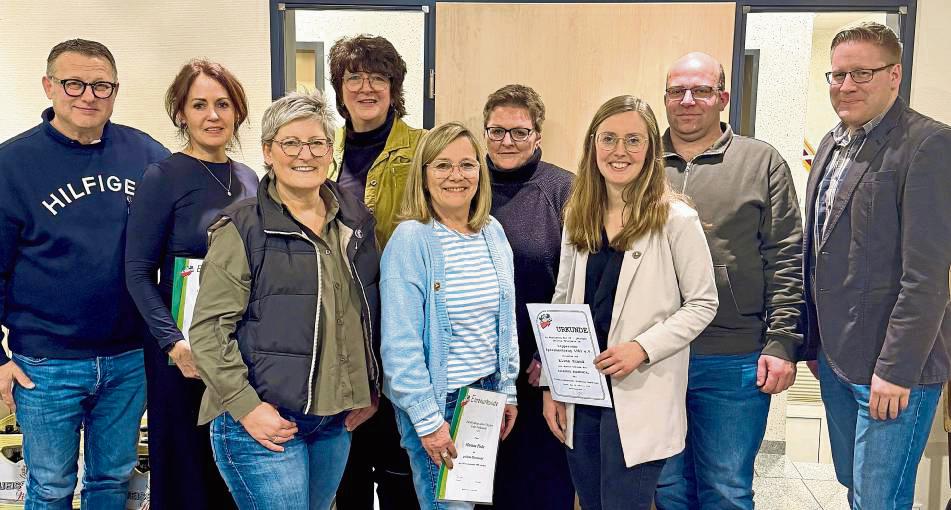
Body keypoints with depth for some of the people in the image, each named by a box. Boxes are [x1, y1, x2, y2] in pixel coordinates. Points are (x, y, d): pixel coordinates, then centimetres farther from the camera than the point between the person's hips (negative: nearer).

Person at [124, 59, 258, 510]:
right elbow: (138, 272, -11)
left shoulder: (248, 179, 7)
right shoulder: (162, 178, -9)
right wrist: (174, 341, -21)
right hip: (187, 350, -5)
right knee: (187, 470, 8)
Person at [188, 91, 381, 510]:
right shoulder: (243, 228, -9)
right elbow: (207, 331, -11)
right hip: (264, 421, -5)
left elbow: (371, 313, 17)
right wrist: (246, 407, -17)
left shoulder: (356, 220, 8)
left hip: (336, 421, 6)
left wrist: (370, 389, 13)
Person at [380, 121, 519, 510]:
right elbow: (401, 343, -18)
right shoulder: (410, 239, -16)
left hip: (487, 393, 7)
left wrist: (507, 389, 11)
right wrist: (428, 419, -17)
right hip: (437, 401, -6)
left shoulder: (493, 232, 3)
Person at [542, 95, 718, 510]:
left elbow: (702, 304, -5)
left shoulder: (676, 219, -8)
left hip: (639, 397, -5)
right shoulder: (577, 216, 7)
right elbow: (562, 304, 10)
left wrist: (642, 348, -17)